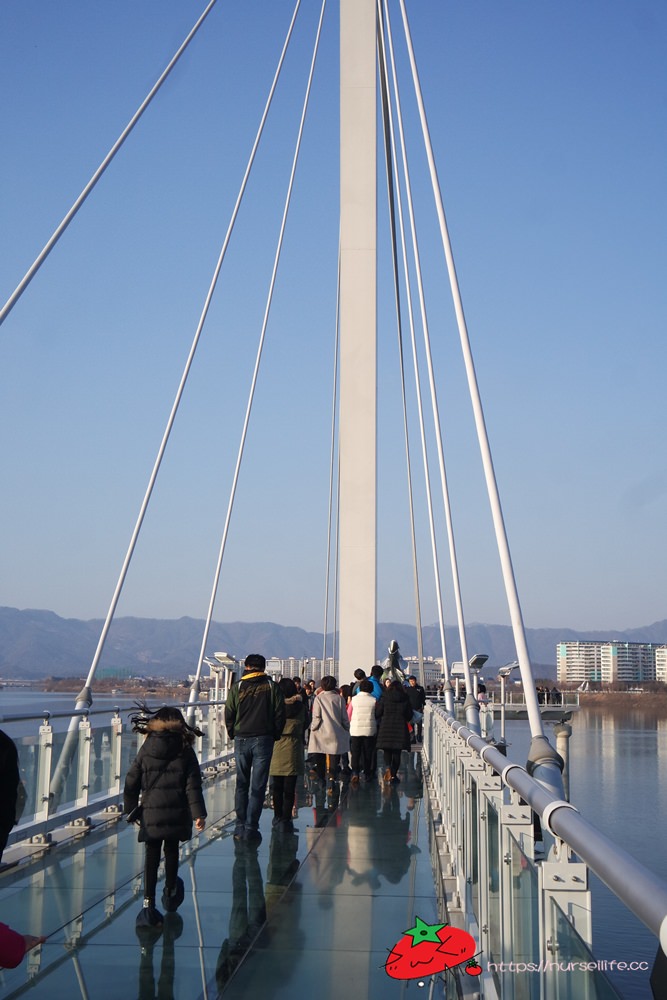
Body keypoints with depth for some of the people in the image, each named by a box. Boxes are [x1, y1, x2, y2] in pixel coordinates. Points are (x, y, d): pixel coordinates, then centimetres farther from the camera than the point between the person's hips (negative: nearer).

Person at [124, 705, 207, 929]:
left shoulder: (145, 750, 1)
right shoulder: (186, 751, -2)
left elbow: (131, 782, 5)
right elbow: (193, 786, -6)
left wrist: (131, 810, 16)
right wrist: (198, 813, -5)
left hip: (151, 813, 0)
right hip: (176, 814, 0)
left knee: (151, 856, 4)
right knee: (171, 851, 19)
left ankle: (148, 902, -5)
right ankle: (170, 892, 37)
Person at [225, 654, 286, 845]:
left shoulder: (237, 687, 1)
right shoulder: (272, 687, -1)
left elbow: (229, 715, 1)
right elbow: (280, 714, -2)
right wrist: (275, 735, 10)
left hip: (241, 740, 1)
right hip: (263, 740, -1)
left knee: (241, 785, 13)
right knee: (258, 787, 1)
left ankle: (240, 828, 14)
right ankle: (251, 829, -1)